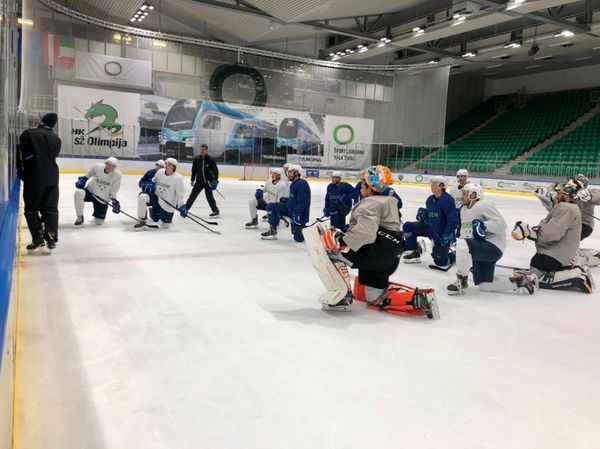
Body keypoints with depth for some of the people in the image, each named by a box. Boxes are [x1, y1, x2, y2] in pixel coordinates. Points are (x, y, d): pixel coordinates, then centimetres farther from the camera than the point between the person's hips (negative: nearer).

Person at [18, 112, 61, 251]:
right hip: (52, 177, 3)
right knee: (50, 208, 10)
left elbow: (23, 155, -4)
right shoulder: (56, 139, 9)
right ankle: (51, 238, 3)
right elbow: (52, 157, 12)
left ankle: (38, 238, 1)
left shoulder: (28, 134, -3)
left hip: (34, 177, -3)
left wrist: (22, 172, 9)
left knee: (31, 208, 7)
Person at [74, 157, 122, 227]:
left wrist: (114, 201, -16)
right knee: (78, 192, -35)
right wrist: (83, 179, -7)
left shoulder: (117, 174, -17)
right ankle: (80, 218, -13)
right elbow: (89, 174, 8)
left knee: (99, 222, 2)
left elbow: (113, 191, -8)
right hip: (90, 191, 0)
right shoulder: (97, 166, -15)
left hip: (102, 199, 0)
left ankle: (97, 214, 44)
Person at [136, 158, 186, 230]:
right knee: (142, 196, -30)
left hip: (168, 204, -2)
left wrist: (181, 207, -15)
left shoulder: (178, 178, -16)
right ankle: (141, 221, -12)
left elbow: (180, 194, -11)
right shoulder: (159, 172, -3)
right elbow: (153, 181, 15)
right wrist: (149, 185, -7)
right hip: (156, 197, 2)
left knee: (165, 226, 10)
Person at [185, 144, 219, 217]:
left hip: (208, 181, -3)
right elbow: (194, 170, 9)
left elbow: (215, 170, -5)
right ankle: (185, 209, 16)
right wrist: (192, 180, 10)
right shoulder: (196, 159, 1)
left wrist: (215, 181, -13)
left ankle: (215, 211, 3)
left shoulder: (211, 160, -7)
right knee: (192, 195, 6)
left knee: (209, 196, -5)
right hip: (199, 181, 3)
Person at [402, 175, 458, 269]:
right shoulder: (430, 199, 2)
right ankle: (415, 252, 7)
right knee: (408, 226, -6)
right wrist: (422, 213, -9)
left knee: (440, 261, -4)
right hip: (431, 228, 7)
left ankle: (453, 255, 31)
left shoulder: (447, 200, -23)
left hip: (442, 234, -7)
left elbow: (453, 220, -25)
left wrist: (448, 236, -28)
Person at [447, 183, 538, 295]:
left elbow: (501, 224, -18)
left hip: (493, 247, -10)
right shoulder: (463, 210, 15)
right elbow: (464, 230, 20)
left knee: (462, 244, -33)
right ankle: (519, 281, 23)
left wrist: (484, 225, -33)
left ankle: (461, 281, -18)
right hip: (480, 249, 10)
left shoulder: (484, 205, -13)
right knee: (485, 285, 10)